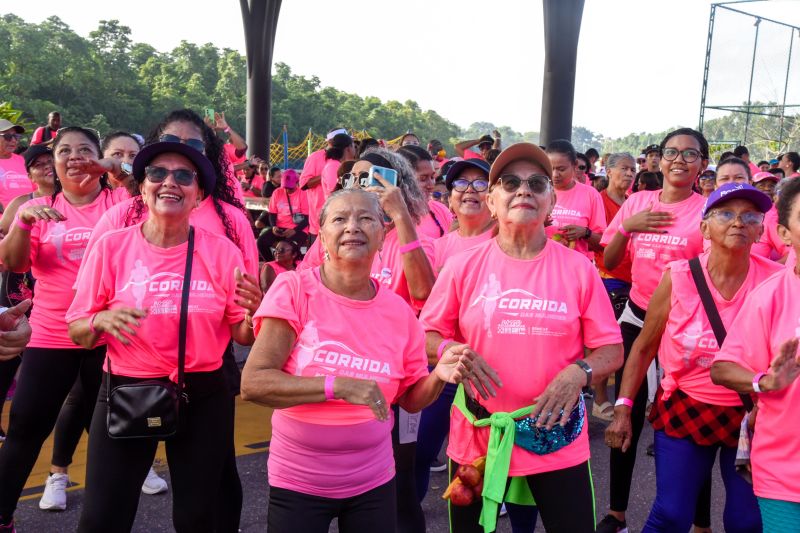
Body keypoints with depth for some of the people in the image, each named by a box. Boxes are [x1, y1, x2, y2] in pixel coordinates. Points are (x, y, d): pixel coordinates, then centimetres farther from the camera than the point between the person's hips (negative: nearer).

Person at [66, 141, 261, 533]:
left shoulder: (222, 251, -5)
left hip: (203, 397, 1)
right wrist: (102, 320, -21)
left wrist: (253, 313, -21)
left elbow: (243, 336, 0)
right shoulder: (111, 246, -5)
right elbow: (77, 332, 0)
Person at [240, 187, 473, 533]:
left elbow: (410, 399, 6)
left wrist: (439, 376, -15)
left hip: (373, 481, 3)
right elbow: (252, 383, -20)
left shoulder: (398, 311, -4)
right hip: (297, 482, -3)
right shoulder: (293, 289, -14)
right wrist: (338, 385, -30)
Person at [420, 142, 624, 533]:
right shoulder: (463, 266, -3)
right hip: (477, 439, 1)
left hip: (558, 441, 0)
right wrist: (451, 351, -17)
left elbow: (611, 350, 0)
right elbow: (426, 337, 4)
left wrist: (579, 372, -20)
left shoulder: (579, 268, -3)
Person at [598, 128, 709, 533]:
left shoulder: (707, 209, -7)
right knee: (627, 415, 8)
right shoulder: (637, 202, 5)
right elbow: (609, 262, 5)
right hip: (637, 317, 4)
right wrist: (627, 226, -9)